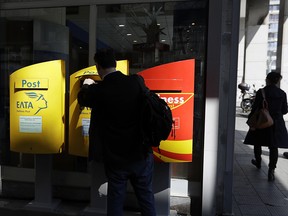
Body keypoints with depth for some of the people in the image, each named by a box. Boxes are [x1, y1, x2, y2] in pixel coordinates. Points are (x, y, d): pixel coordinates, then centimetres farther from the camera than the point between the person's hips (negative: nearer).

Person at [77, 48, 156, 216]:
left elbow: (82, 99, 9)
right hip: (141, 155, 2)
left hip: (115, 158, -2)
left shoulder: (98, 90, -14)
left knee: (116, 202, 16)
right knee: (147, 200, 17)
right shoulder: (136, 82, -7)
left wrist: (87, 85, 32)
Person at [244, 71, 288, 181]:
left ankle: (258, 162, 37)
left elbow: (255, 108, -11)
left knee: (257, 143, 19)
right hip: (277, 123, 2)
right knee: (274, 146, 6)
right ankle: (271, 170, -1)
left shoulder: (261, 92, -11)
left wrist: (250, 117, 2)